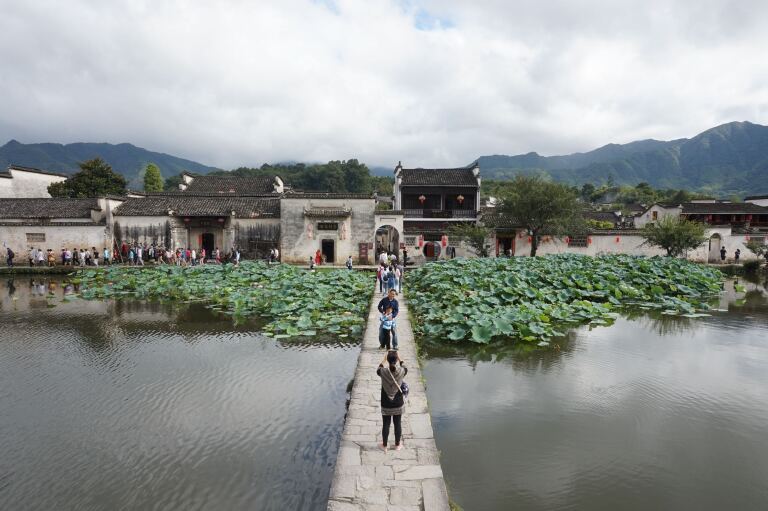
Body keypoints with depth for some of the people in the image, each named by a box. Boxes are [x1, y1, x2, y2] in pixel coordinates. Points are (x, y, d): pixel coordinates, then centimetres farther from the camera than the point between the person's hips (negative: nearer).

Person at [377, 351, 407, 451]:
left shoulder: (383, 372, -21)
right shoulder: (401, 372, -21)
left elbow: (378, 370, 4)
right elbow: (405, 368, 5)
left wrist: (384, 360, 11)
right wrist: (400, 358, 13)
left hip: (386, 405, 0)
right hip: (398, 404, 0)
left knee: (386, 425, 16)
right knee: (398, 424, 19)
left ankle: (384, 446, 32)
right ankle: (397, 445, 36)